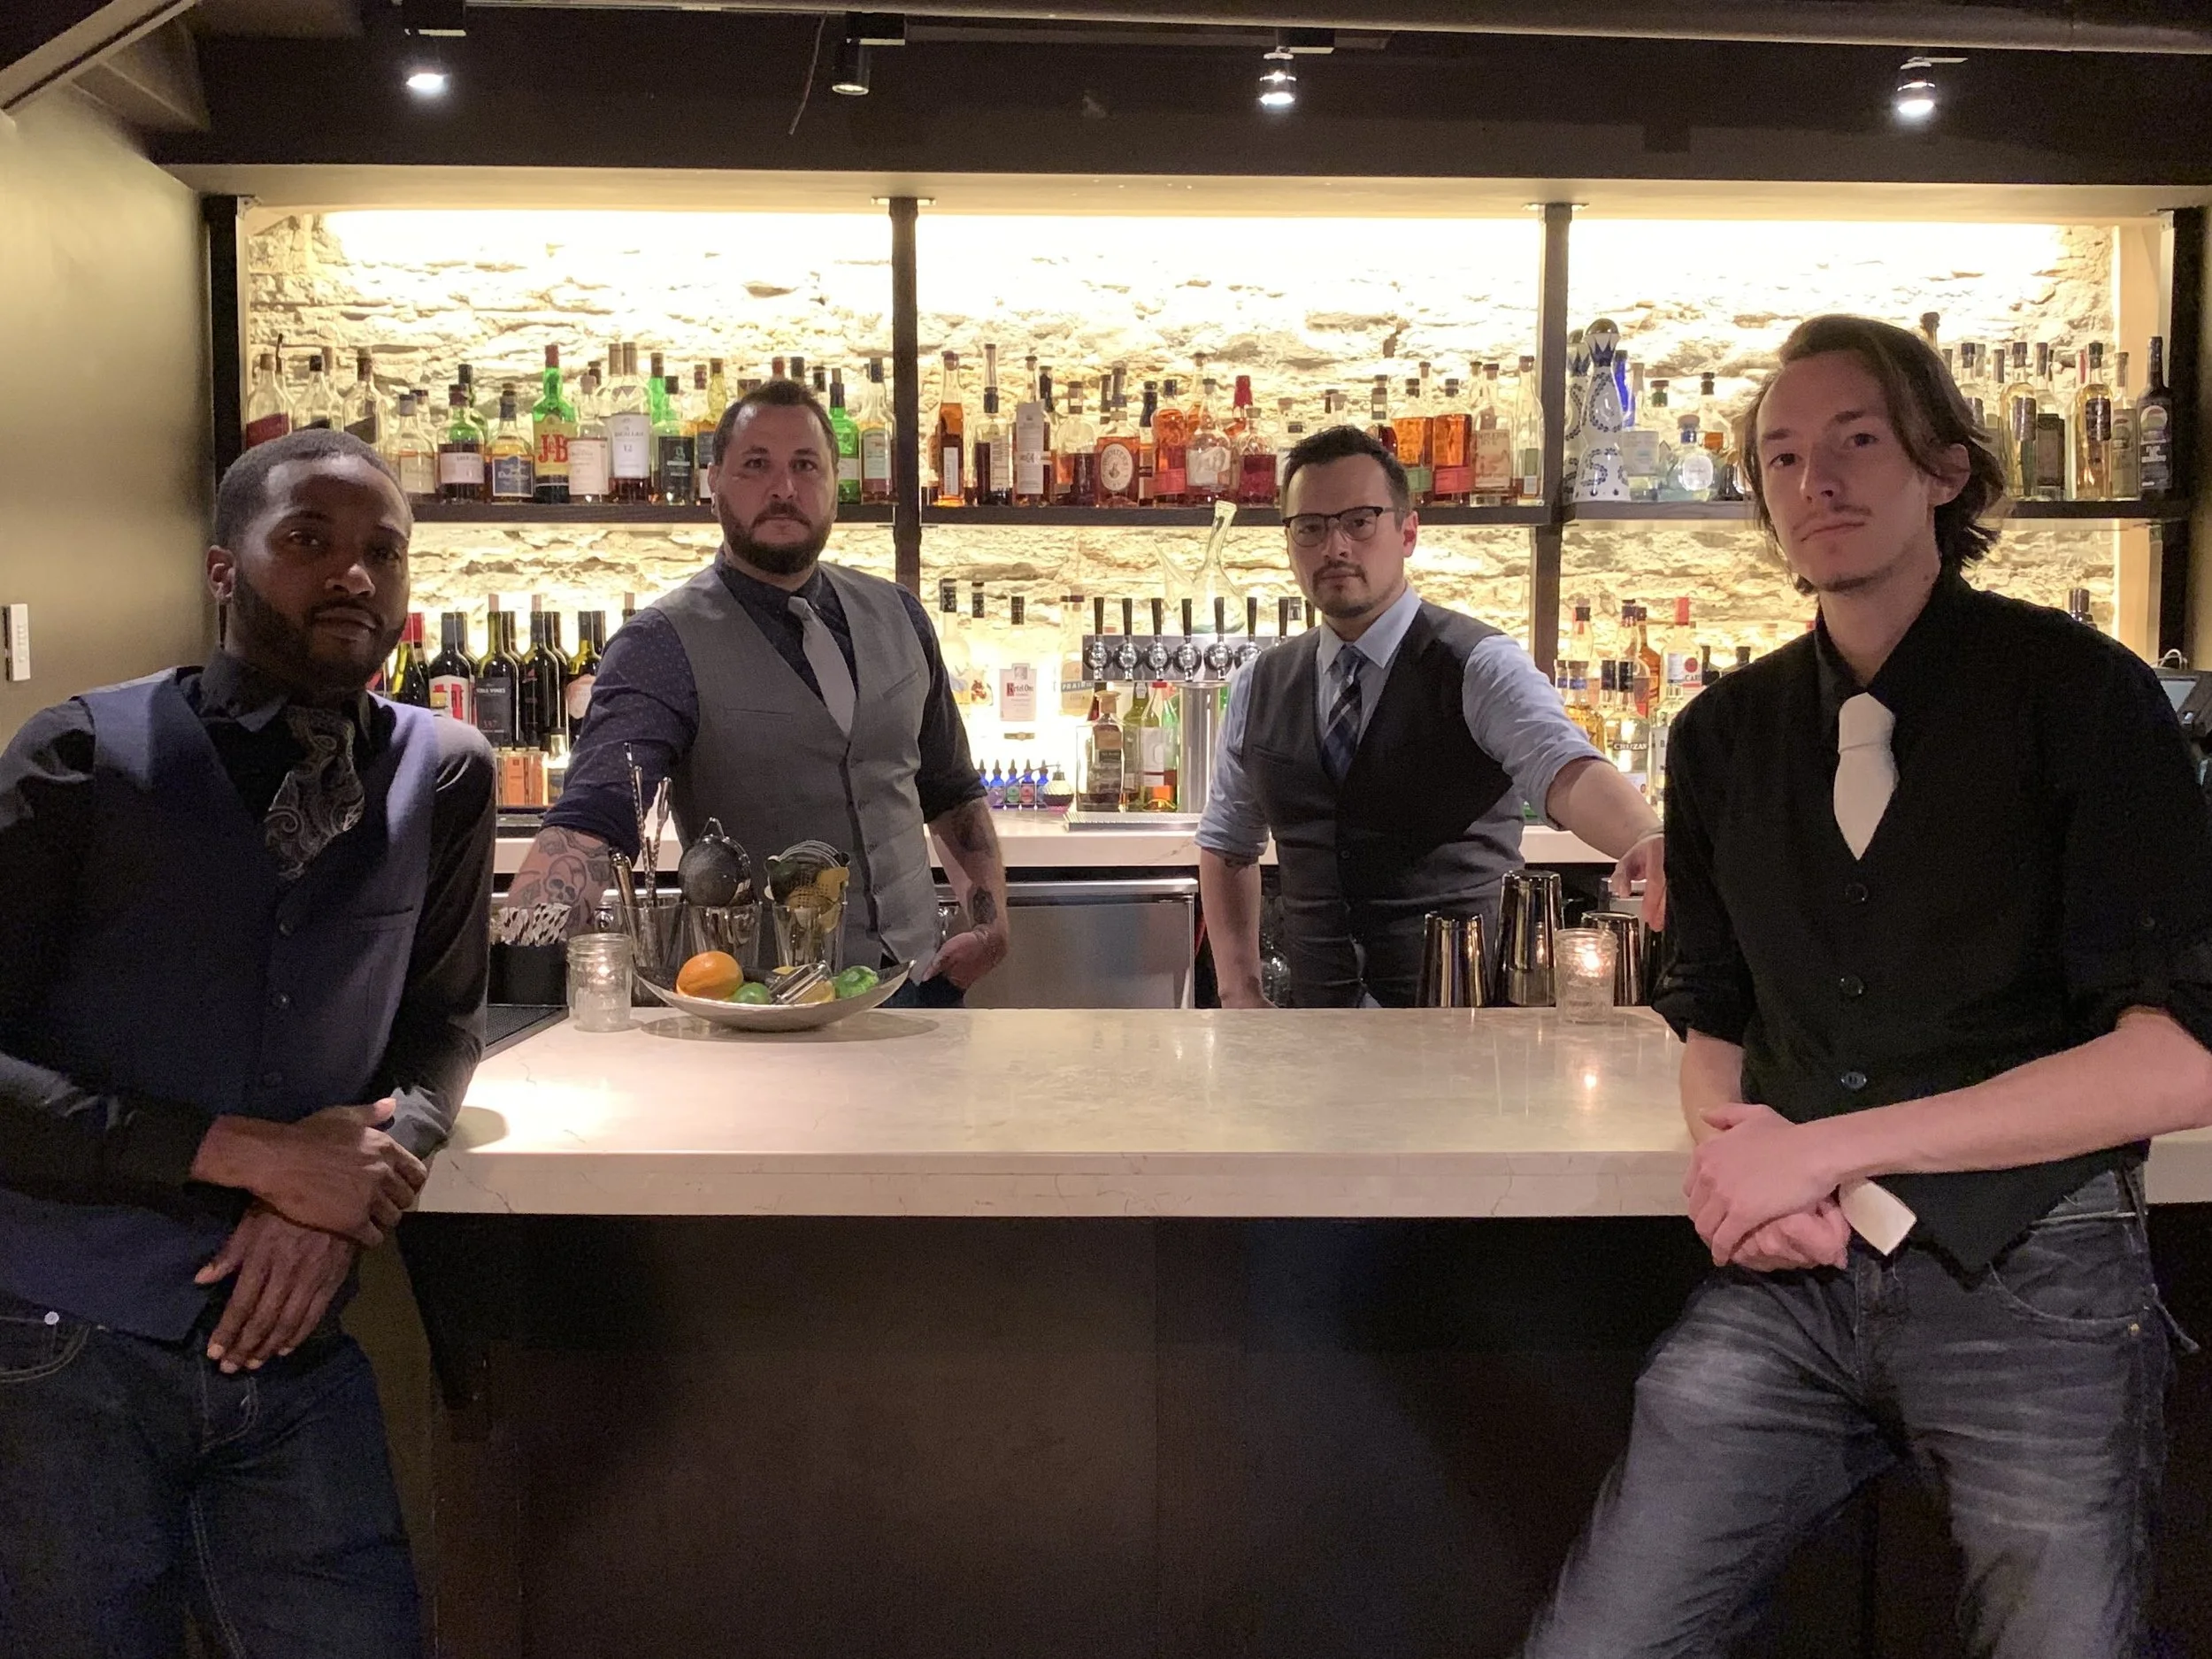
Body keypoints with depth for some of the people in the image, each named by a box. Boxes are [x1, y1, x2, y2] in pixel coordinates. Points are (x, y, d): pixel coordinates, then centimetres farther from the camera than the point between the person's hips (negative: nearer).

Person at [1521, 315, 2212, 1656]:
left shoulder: (2082, 694, -5)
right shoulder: (1726, 738, 9)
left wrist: (1830, 1146, -15)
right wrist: (1733, 1145, -5)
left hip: (2029, 1290, -3)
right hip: (1792, 1273, 3)